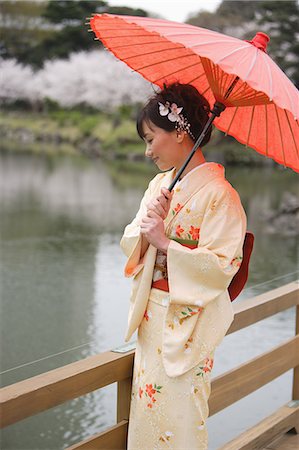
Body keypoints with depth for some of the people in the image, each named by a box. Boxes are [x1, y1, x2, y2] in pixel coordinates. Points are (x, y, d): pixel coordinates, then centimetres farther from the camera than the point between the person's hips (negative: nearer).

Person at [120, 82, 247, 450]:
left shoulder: (218, 195, -16)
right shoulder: (159, 184, 7)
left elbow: (222, 266, -21)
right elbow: (130, 243, 7)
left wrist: (165, 242, -22)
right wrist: (147, 223, -14)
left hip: (187, 323, -7)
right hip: (151, 316, 7)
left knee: (178, 415, 6)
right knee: (147, 406, 15)